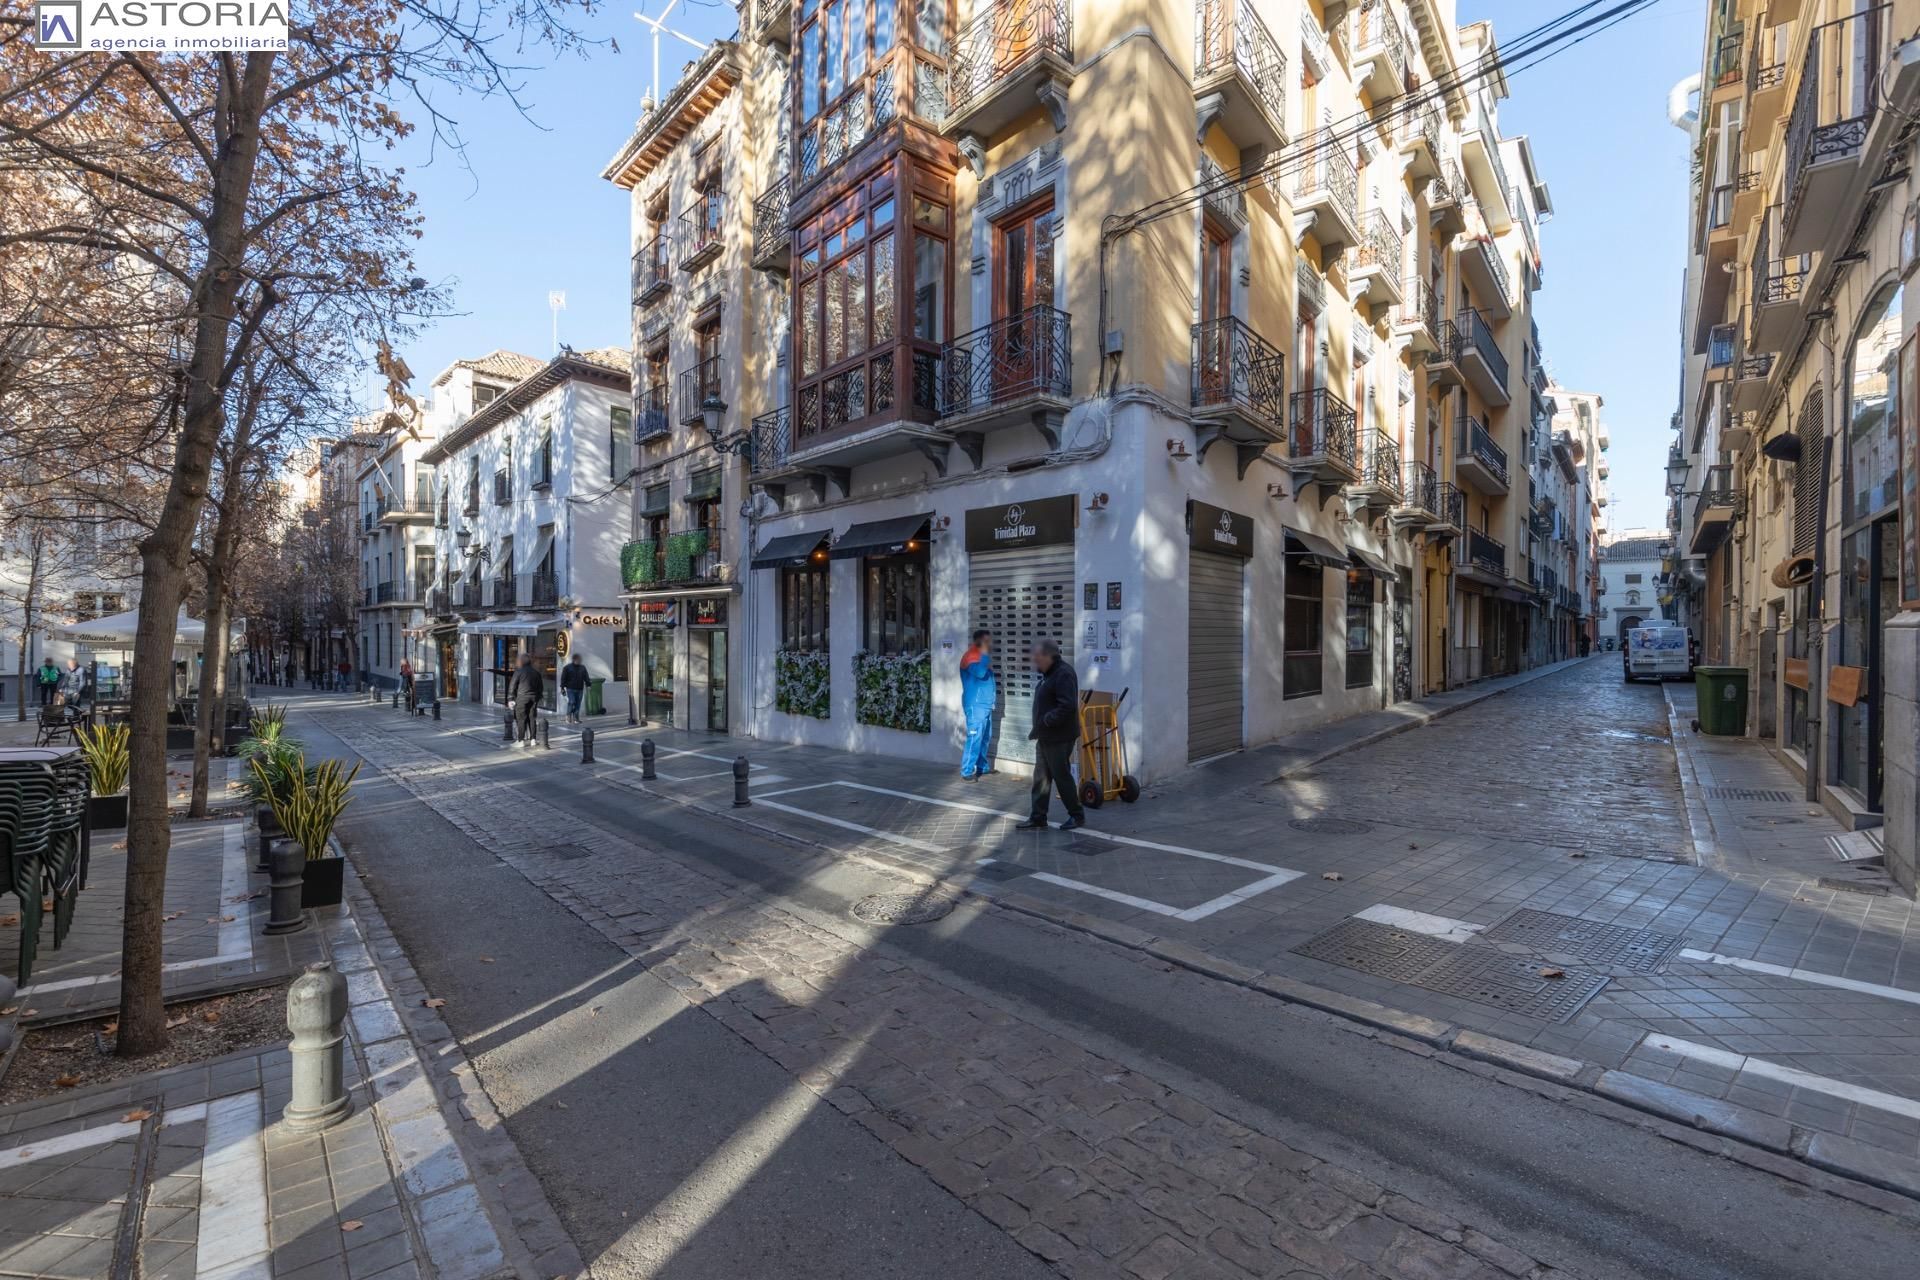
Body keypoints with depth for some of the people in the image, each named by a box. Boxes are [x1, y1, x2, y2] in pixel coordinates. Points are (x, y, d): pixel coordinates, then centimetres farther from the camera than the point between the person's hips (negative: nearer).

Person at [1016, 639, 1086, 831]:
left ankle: (1077, 815, 18)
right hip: (1045, 736, 10)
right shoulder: (1049, 673, 13)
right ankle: (1038, 818, 18)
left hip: (1059, 738, -10)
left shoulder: (1063, 674, -19)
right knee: (1041, 777, 11)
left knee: (1062, 776, 2)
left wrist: (1046, 721, -22)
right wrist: (1038, 728, 11)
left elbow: (1067, 706, -29)